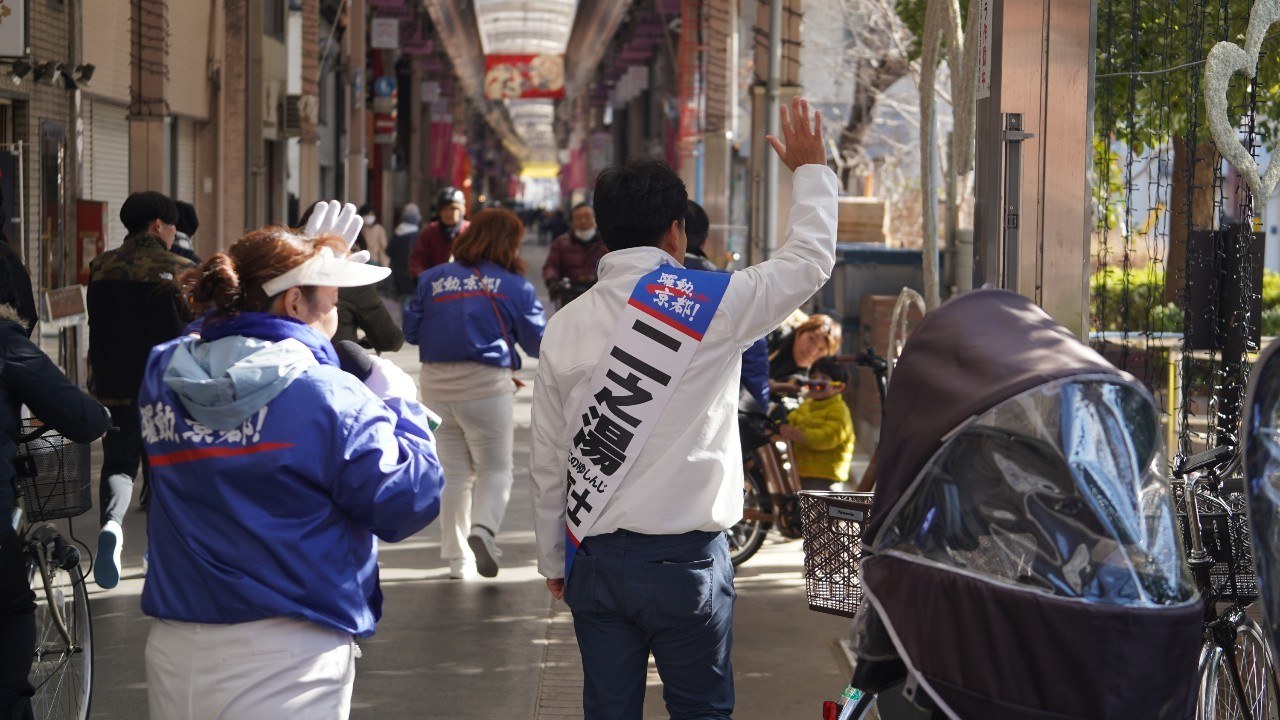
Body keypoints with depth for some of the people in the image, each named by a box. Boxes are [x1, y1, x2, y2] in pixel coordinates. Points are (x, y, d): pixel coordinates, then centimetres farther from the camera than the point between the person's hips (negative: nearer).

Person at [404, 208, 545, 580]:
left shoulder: (432, 280, 5)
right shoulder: (515, 286, -2)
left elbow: (410, 330, 7)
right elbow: (538, 342, 3)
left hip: (436, 386, 3)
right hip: (487, 385, -3)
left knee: (454, 472, 14)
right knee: (495, 469, 8)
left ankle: (457, 558, 14)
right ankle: (483, 527, -19)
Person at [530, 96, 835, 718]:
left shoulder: (564, 327, 2)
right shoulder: (712, 304, -10)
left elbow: (548, 462, 7)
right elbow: (810, 259, 4)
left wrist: (553, 562, 18)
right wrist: (811, 168, 19)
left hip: (596, 561, 4)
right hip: (685, 560, -3)